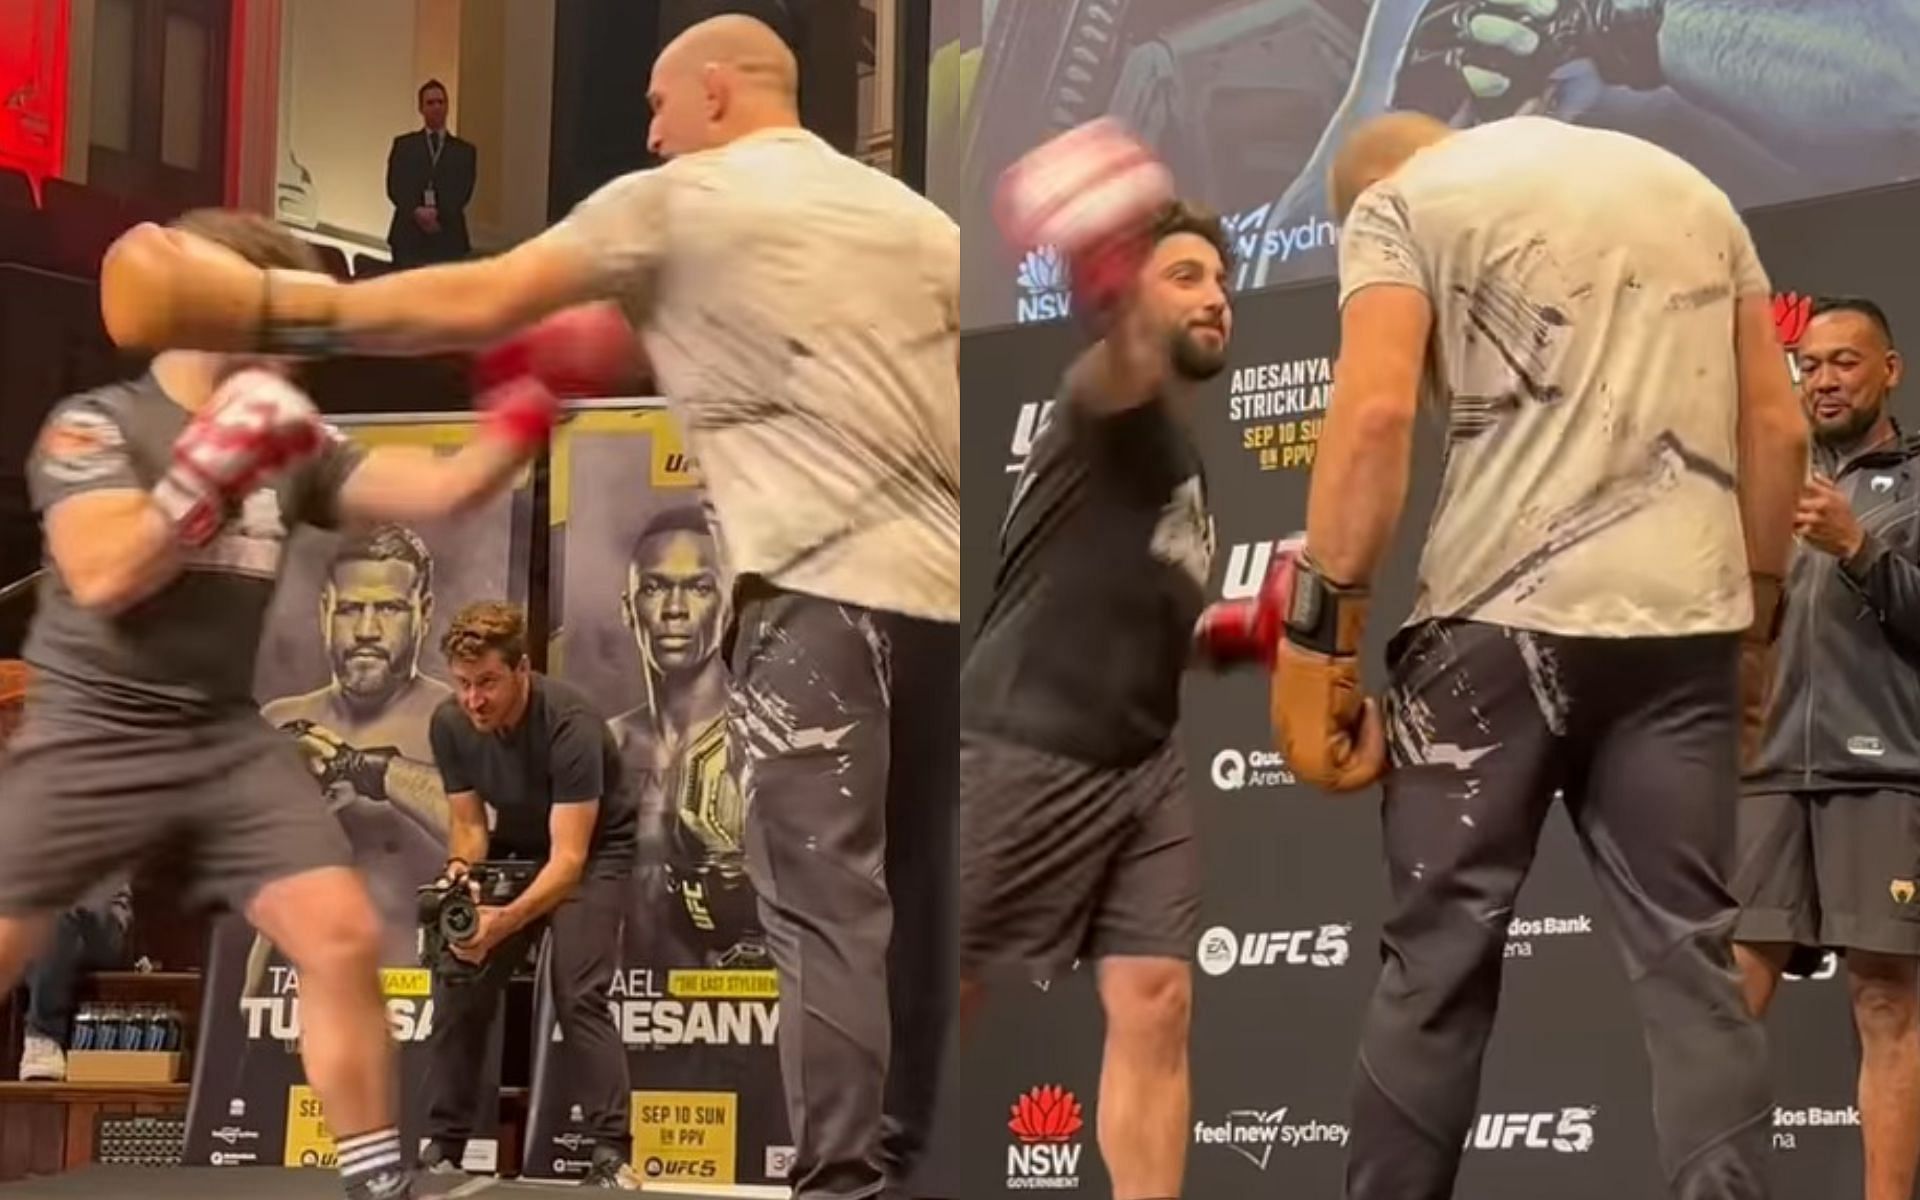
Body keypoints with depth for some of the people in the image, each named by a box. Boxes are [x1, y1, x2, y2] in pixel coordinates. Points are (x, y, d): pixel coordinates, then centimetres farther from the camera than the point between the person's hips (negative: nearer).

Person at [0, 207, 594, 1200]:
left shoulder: (294, 447, 9)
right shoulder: (94, 425, -5)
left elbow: (443, 490, 2)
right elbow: (102, 577, -20)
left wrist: (533, 402, -10)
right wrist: (219, 464, -22)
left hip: (227, 739, 5)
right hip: (89, 738, -4)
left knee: (342, 940, -7)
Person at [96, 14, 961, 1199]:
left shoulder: (677, 202, 4)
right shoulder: (914, 216, 18)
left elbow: (478, 306, 0)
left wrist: (275, 309, 6)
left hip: (821, 585, -6)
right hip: (942, 589, 6)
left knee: (825, 901, -7)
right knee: (911, 897, 10)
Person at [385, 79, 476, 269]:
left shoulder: (464, 151, 14)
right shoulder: (404, 145, 14)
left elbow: (463, 192, 1)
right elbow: (395, 187, 3)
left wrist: (439, 214, -16)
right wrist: (416, 211, -15)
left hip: (449, 238, 0)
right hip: (409, 236, 0)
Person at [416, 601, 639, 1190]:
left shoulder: (570, 725, -34)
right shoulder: (450, 724, -17)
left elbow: (569, 858, -37)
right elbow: (469, 822, -5)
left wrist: (503, 921, -52)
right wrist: (459, 867, -29)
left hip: (592, 850, -5)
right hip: (513, 848, 6)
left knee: (579, 994, -22)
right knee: (458, 983, -4)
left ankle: (613, 1153, -21)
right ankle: (443, 1146, 4)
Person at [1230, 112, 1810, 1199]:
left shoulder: (1404, 199, 6)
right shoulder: (1692, 190, 22)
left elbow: (1375, 413, -10)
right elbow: (1780, 428, 17)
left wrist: (1324, 629, -8)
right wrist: (1756, 620, 22)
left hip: (1504, 620, -4)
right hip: (1684, 623, 4)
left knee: (1439, 959, 3)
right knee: (1693, 958, 3)